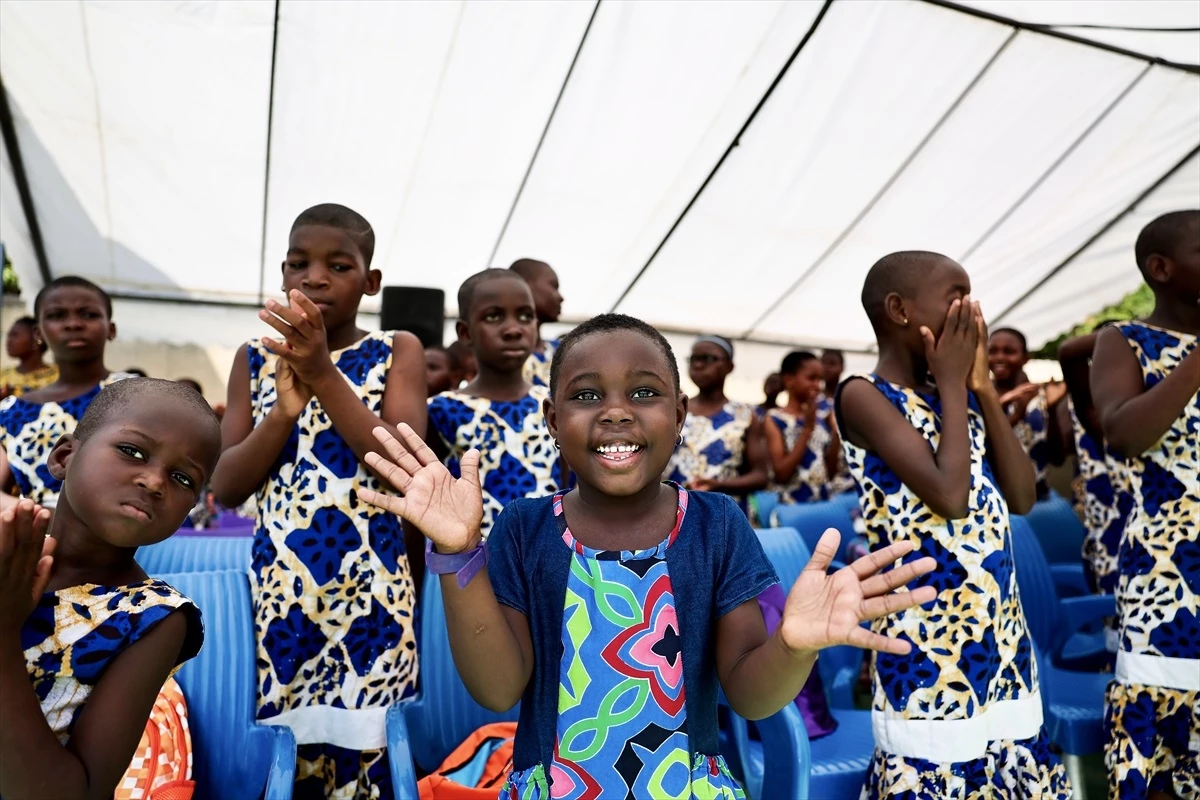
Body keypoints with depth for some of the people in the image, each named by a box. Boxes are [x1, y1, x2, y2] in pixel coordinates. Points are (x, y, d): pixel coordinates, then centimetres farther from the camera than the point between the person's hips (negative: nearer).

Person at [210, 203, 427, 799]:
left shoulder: (396, 351, 1)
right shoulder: (255, 359, 8)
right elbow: (226, 488, 2)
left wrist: (324, 375, -18)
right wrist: (285, 408, -15)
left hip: (370, 587, -2)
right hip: (277, 583, 3)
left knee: (361, 743, 2)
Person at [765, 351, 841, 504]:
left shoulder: (823, 414, 7)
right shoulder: (775, 418, -6)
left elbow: (831, 471, 7)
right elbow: (781, 474, -16)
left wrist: (837, 433, -6)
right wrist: (808, 429, -17)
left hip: (827, 501, 5)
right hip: (792, 504, -5)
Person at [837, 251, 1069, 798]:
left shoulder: (959, 395, 10)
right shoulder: (864, 395, -12)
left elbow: (1023, 498, 5)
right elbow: (950, 495, -23)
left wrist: (982, 387, 1)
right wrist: (954, 383, -11)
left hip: (1002, 632, 7)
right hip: (929, 643, -7)